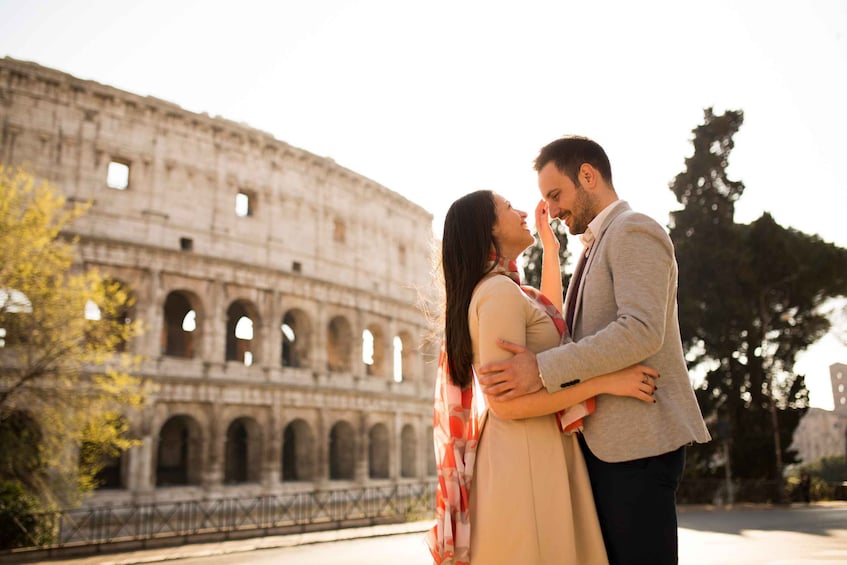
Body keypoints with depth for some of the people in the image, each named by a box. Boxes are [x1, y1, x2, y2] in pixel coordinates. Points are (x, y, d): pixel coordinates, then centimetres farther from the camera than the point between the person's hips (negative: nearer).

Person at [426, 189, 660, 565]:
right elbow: (505, 401, -22)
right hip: (524, 459, -10)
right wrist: (605, 382, -20)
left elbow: (550, 314, 35)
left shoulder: (501, 291, 16)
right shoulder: (499, 291, -15)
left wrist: (550, 243, 33)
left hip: (537, 456, 10)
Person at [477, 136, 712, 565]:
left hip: (637, 437, -10)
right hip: (604, 439, 10)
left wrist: (544, 369, -24)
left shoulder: (633, 232, -8)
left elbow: (641, 331, -22)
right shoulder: (598, 248, 22)